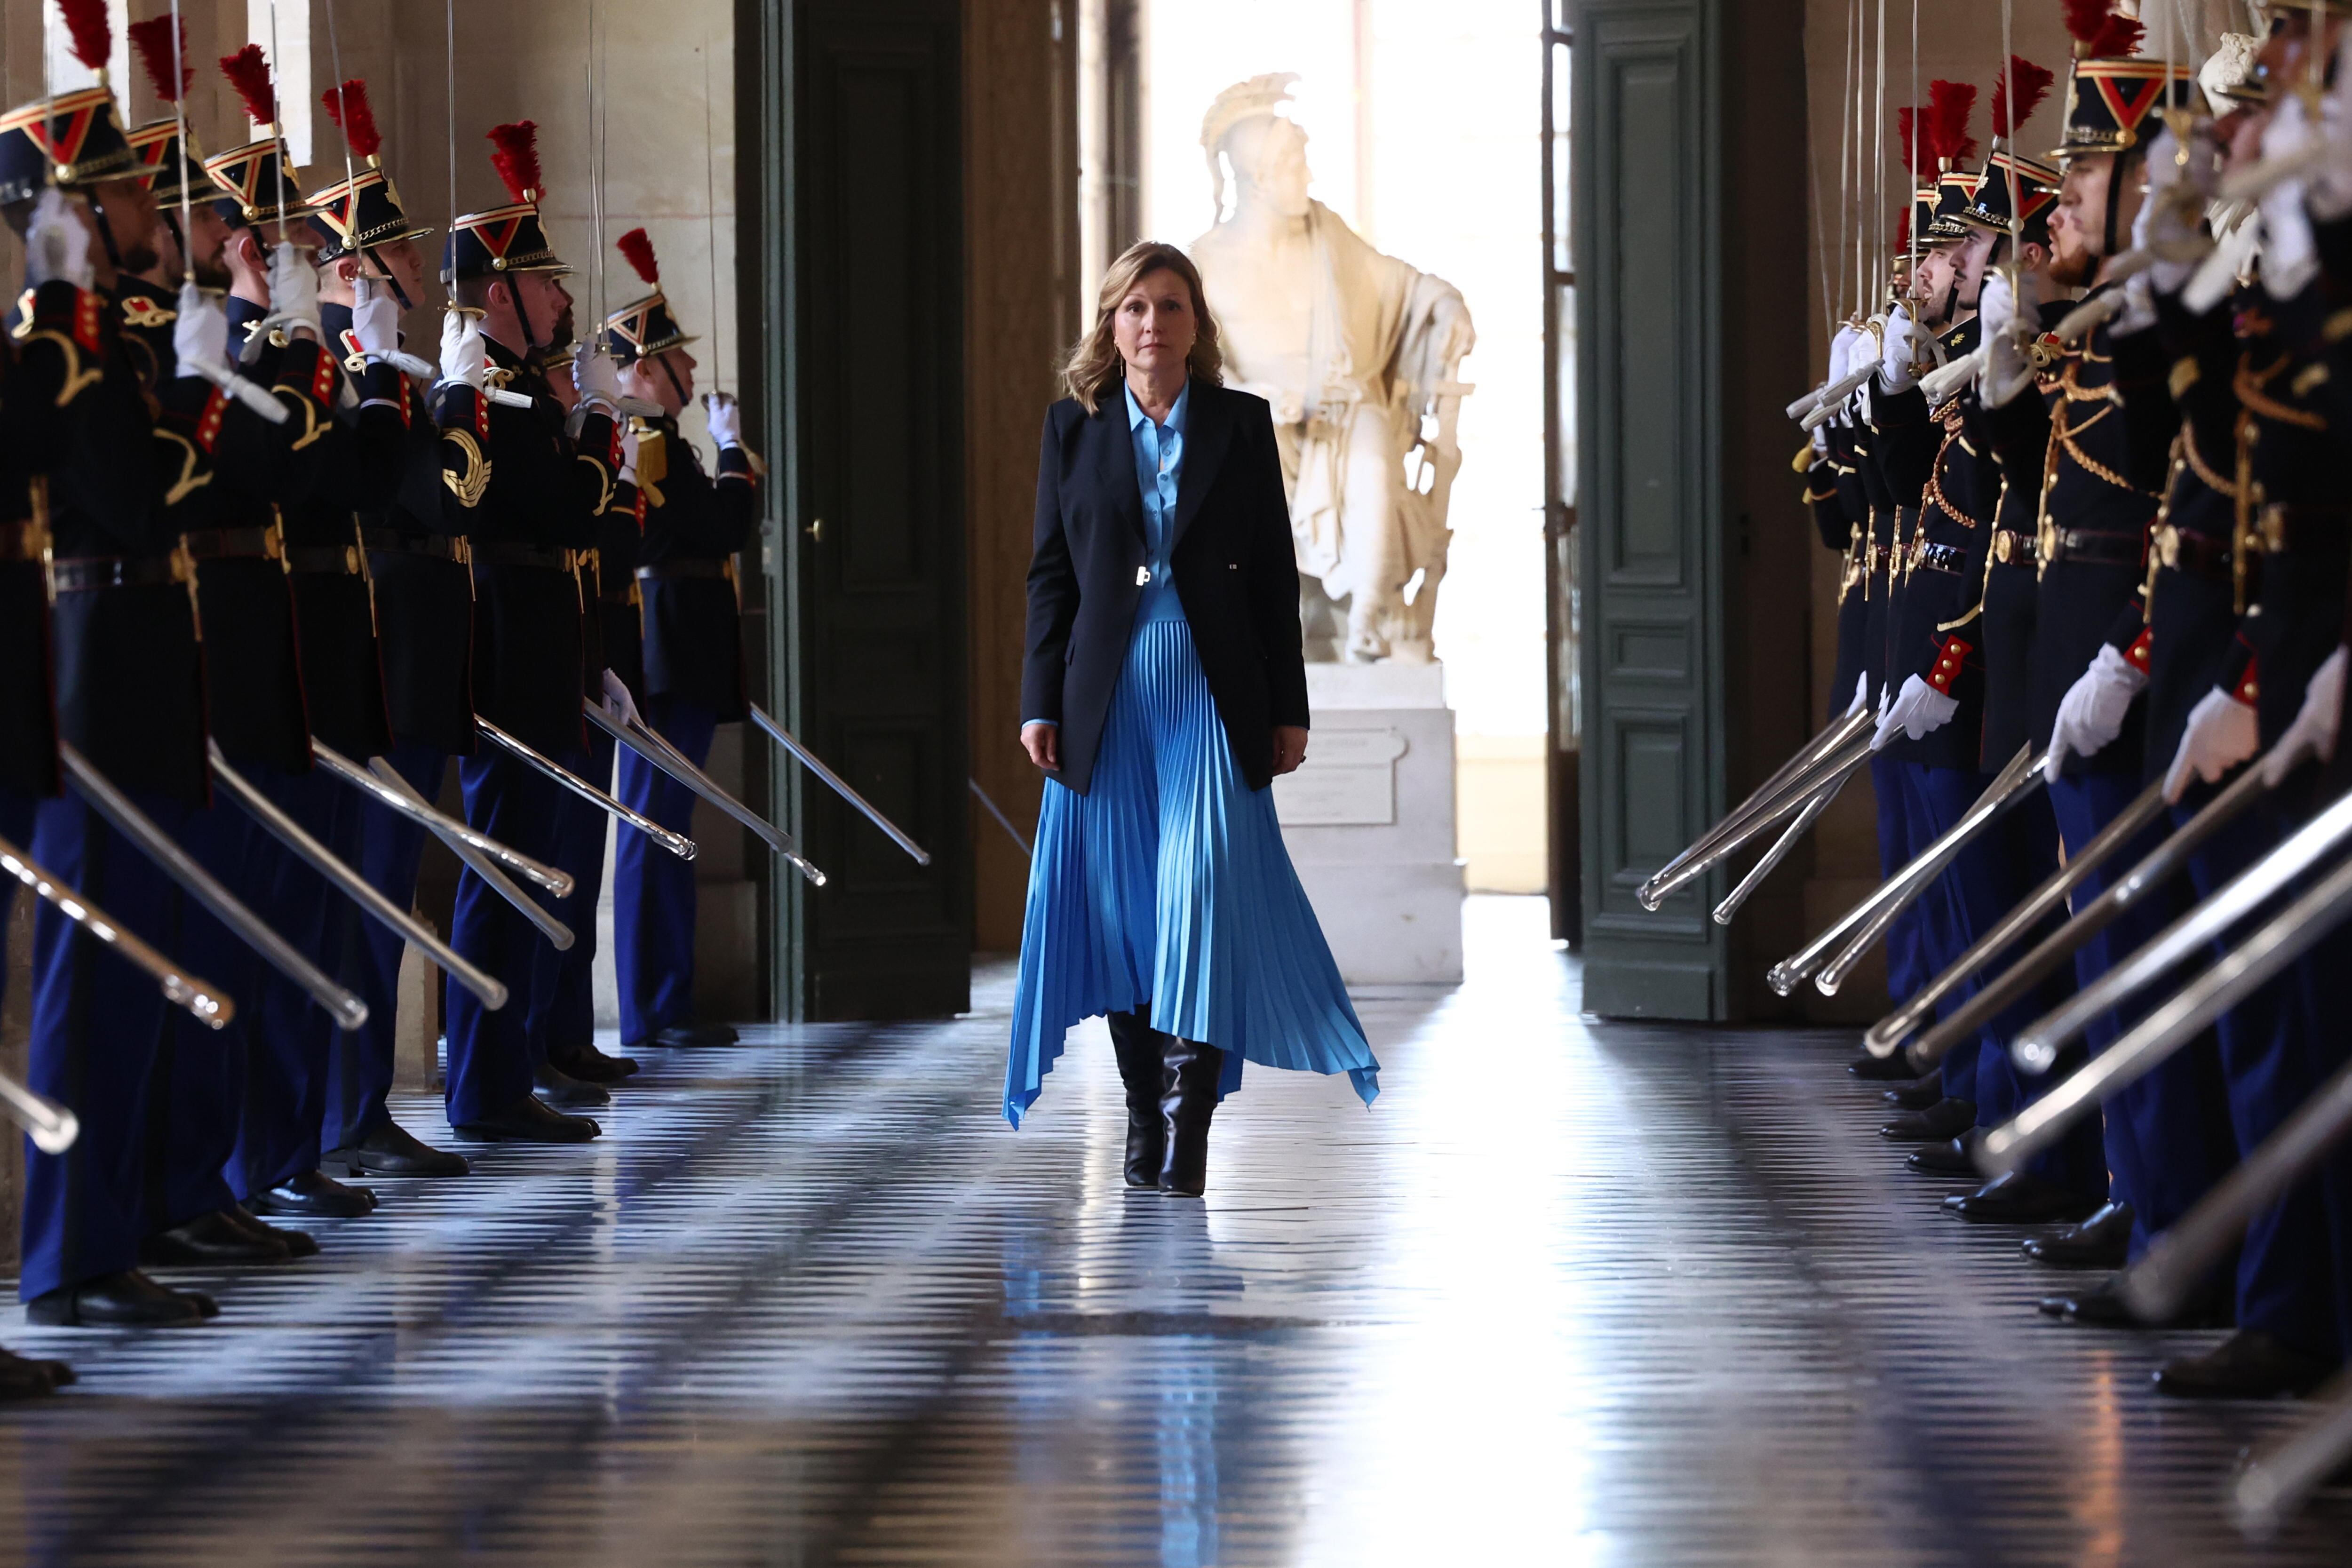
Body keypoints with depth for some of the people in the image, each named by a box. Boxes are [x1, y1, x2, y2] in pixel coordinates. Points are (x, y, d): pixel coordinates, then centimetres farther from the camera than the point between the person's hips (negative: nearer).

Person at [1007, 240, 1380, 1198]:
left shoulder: (1242, 426, 5)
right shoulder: (1073, 428, 8)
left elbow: (1275, 574, 6)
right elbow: (1050, 573, 8)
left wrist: (1288, 710, 3)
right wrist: (1040, 705, 1)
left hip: (1212, 700, -1)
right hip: (1106, 703, 1)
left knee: (1202, 901, -11)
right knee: (1119, 908, 3)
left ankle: (1190, 1122, -9)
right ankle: (1143, 1119, 12)